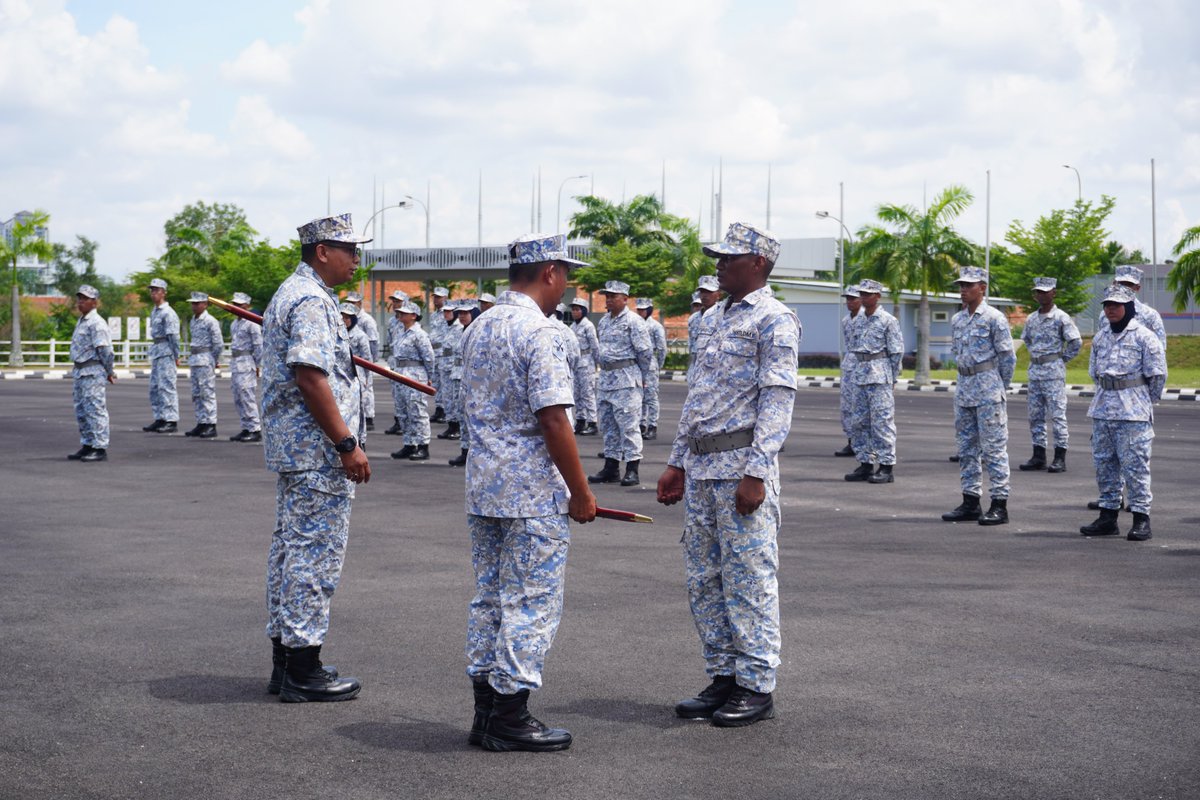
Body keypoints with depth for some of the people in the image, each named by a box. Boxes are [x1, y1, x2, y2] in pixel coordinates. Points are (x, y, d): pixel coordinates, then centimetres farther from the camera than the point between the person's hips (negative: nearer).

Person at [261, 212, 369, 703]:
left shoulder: (291, 293, 18)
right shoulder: (311, 300, -16)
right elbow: (310, 377, -24)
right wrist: (347, 444, -22)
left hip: (292, 448, 11)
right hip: (316, 448, -11)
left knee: (291, 548, 14)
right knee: (316, 553, -6)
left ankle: (285, 661, 22)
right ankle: (303, 671, -2)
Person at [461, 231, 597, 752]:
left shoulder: (478, 328, 12)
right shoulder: (542, 333, -15)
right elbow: (552, 419, -20)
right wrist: (581, 492, -13)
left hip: (482, 484, 9)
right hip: (534, 492, -9)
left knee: (488, 597, 13)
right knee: (531, 602, -1)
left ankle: (486, 710, 18)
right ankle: (511, 714, 2)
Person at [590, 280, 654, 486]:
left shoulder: (633, 321, -9)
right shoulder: (604, 321, 15)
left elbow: (645, 352, -9)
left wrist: (642, 378, -2)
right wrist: (603, 369, 16)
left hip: (627, 380, -8)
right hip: (606, 378, 8)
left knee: (628, 424, -7)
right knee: (608, 424, 10)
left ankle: (632, 470, -5)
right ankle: (611, 468, 16)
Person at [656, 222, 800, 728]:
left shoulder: (773, 321, -7)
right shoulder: (715, 318, 19)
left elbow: (777, 401, -13)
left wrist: (755, 474, -20)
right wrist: (677, 463, 19)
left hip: (742, 467, -9)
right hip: (701, 468, 9)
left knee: (748, 579, -4)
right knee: (704, 580, 11)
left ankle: (756, 687, 3)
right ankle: (723, 679, 20)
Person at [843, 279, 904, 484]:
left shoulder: (888, 321, -5)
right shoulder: (857, 321, 13)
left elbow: (897, 352, -4)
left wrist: (892, 380, -4)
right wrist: (859, 370, 14)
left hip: (880, 377, -7)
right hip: (861, 375, 7)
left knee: (882, 421, -7)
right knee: (861, 421, 8)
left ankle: (886, 467, -5)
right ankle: (864, 464, 14)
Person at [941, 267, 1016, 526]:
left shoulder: (994, 318, -8)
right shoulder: (957, 320, 12)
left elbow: (1008, 357, -6)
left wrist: (999, 388, -1)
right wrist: (966, 381, 15)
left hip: (988, 390, -8)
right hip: (964, 388, 8)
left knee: (993, 447, -6)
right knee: (966, 447, 10)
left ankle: (999, 504, -3)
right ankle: (970, 502, 16)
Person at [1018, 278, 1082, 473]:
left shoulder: (1061, 318, -8)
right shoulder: (1031, 319, 10)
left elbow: (1076, 342, -7)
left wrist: (1062, 359, -4)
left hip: (1054, 372, -7)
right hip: (1034, 371, 7)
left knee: (1057, 414, -5)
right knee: (1035, 415, 7)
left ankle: (1060, 458, -2)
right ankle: (1039, 457, 13)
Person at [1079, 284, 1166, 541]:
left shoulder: (1144, 336, -8)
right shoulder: (1100, 337, 12)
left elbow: (1157, 375, -4)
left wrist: (1145, 401, 5)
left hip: (1133, 413, -7)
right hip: (1102, 408, 7)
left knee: (1134, 464, -6)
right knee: (1103, 462, 8)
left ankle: (1141, 518, -1)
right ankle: (1108, 516, 16)